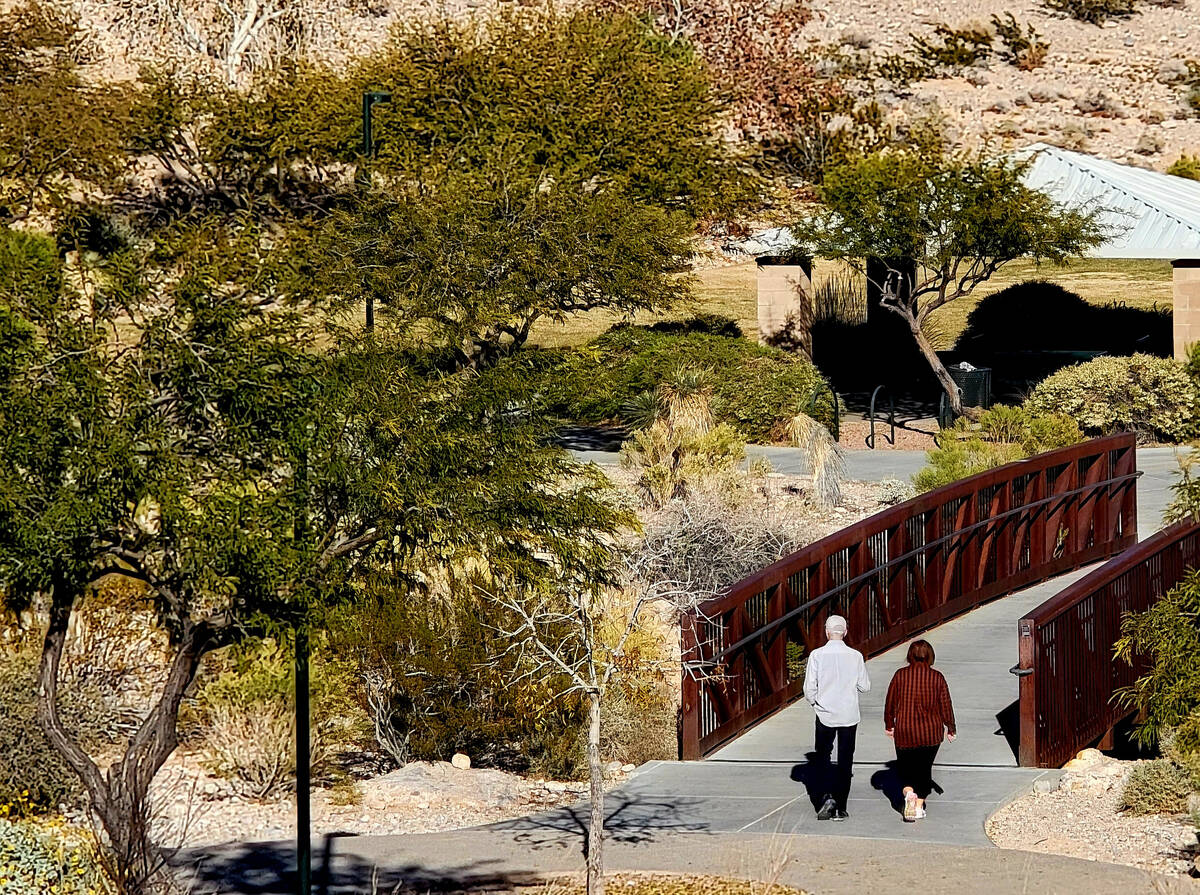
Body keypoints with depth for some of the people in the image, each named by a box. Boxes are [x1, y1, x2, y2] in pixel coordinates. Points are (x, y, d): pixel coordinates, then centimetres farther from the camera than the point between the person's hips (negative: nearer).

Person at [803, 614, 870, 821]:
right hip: (849, 716, 1)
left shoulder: (817, 655, -10)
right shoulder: (855, 656, -6)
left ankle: (828, 795, -8)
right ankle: (840, 808, 10)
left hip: (825, 715, -1)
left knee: (823, 757, 13)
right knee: (845, 761, 9)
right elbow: (865, 686, 1)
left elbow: (809, 688, -8)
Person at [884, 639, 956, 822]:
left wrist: (888, 725, 16)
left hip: (904, 731, -1)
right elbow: (946, 705, 0)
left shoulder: (901, 675, -5)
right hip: (931, 732, 1)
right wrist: (951, 729, 13)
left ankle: (909, 793, -14)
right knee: (925, 767, 14)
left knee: (905, 766, 12)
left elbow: (890, 702, 2)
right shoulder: (937, 677, -4)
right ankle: (919, 805, 12)